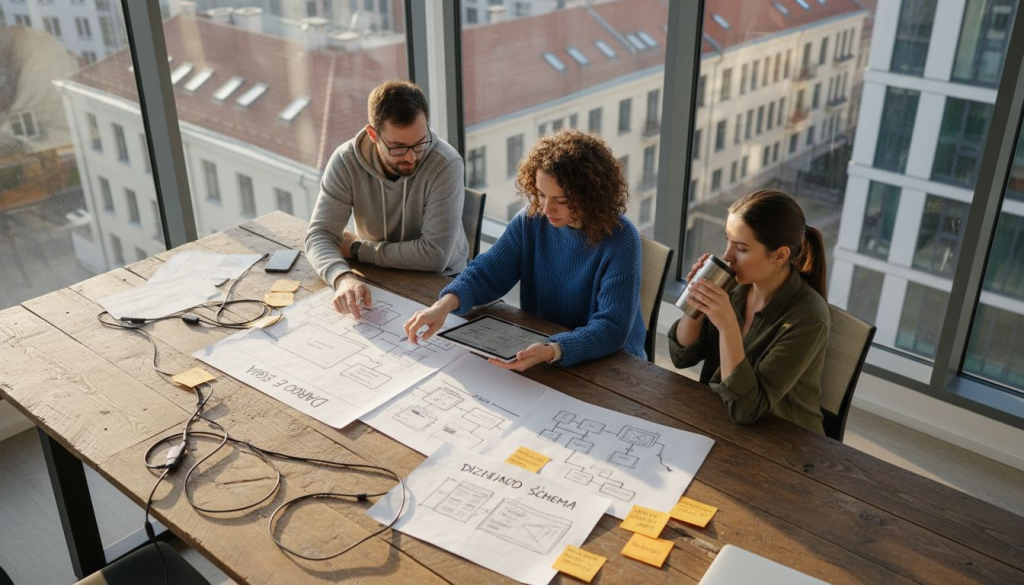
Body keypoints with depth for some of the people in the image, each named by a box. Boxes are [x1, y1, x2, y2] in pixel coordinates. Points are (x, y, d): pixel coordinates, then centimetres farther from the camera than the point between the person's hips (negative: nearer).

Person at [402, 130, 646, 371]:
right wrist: (444, 304, -24)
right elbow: (488, 271, -4)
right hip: (536, 347, 4)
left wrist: (552, 351, -42)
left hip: (609, 364, -4)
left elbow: (611, 329, -25)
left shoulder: (620, 240, -20)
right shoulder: (532, 220, -5)